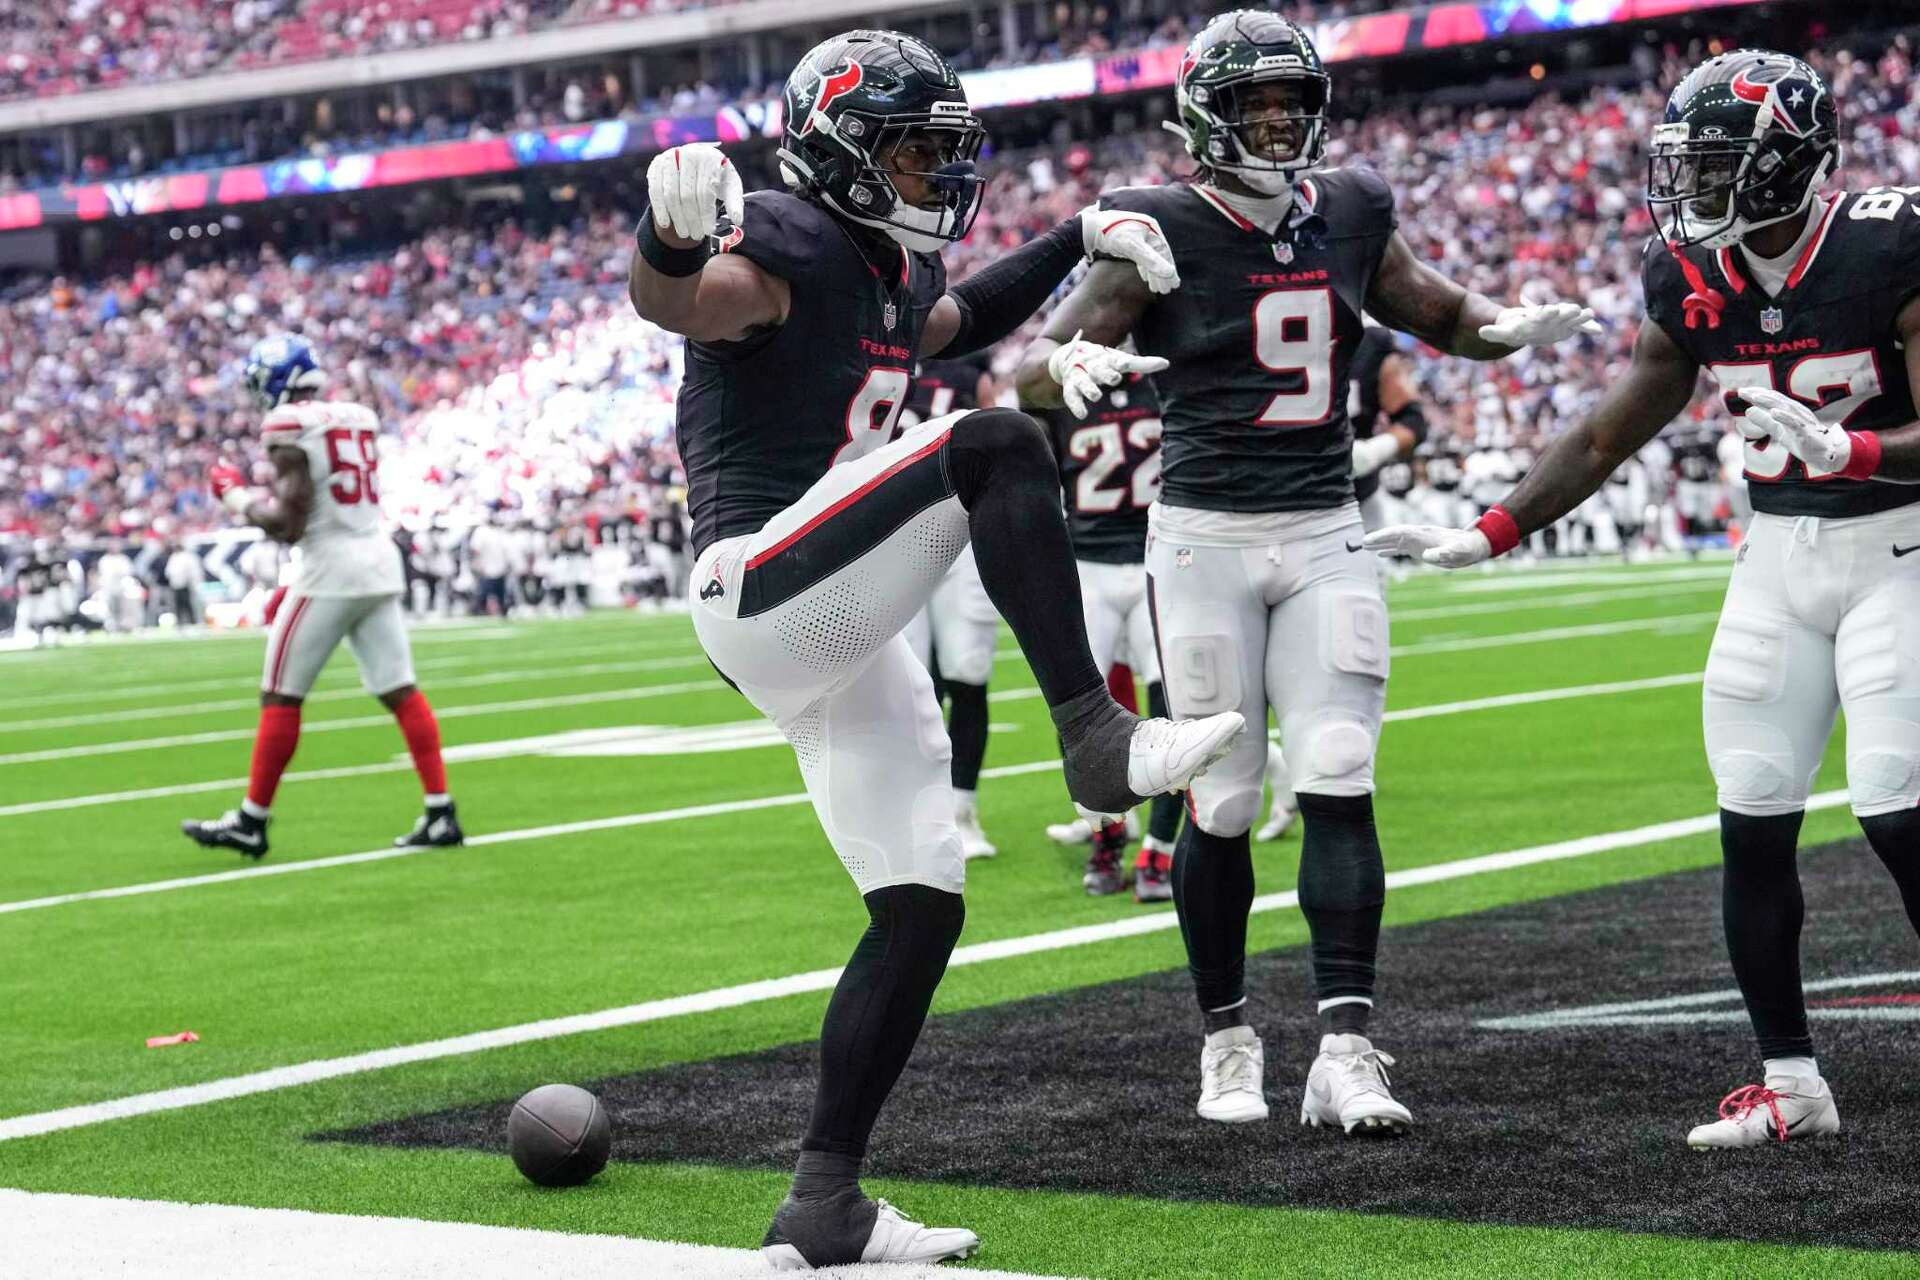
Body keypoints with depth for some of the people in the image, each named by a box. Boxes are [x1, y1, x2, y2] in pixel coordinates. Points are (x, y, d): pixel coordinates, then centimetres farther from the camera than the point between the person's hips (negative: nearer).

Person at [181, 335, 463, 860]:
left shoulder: (289, 425, -10)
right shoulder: (359, 418, 12)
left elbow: (289, 524, -14)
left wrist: (236, 496, 2)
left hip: (331, 569, -7)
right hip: (381, 562, 7)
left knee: (280, 696, 2)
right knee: (400, 691, 7)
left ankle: (251, 822, 8)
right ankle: (441, 813, 2)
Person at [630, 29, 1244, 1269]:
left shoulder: (893, 268, 17)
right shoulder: (790, 242, -11)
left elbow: (953, 321, 42)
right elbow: (673, 305, -34)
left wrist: (1076, 239, 37)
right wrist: (673, 232, -56)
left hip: (848, 639, 10)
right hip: (765, 593, -10)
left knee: (921, 907, 6)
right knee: (997, 447, -26)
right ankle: (1098, 739, -28)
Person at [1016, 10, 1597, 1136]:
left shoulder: (1348, 217, 8)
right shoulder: (1164, 233, -6)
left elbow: (1441, 313, 21)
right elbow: (1035, 372, -9)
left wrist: (1515, 326, -1)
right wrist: (1069, 365, -34)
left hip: (1325, 537, 3)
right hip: (1206, 537, -3)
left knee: (1339, 786, -8)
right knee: (1222, 806, 1)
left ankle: (1347, 1052, -9)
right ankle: (1227, 1038, 18)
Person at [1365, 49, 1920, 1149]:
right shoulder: (1696, 280, 1)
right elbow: (1603, 443, 9)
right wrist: (1483, 539, 4)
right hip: (1780, 553, 6)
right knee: (1753, 823, 3)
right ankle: (1792, 1082, 13)